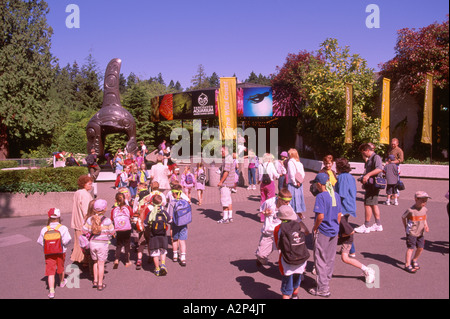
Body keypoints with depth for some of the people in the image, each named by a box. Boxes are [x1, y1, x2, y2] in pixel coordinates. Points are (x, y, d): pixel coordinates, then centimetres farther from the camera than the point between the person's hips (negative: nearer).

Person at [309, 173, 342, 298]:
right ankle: (326, 281, 34)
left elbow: (320, 216, -24)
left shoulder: (321, 196, -18)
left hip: (322, 232, -7)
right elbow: (339, 214, 8)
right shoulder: (336, 195, 3)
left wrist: (315, 228, -10)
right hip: (334, 232, 7)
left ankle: (323, 289, 10)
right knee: (330, 259, 19)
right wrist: (336, 227, 18)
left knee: (320, 260, 4)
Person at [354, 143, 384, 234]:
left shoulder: (376, 157, -12)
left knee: (368, 204, -6)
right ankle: (378, 225, 23)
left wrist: (368, 175, -34)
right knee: (374, 204, 14)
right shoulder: (369, 159, 19)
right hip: (370, 185, 10)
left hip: (373, 185, -10)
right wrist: (364, 179, 18)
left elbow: (379, 169, -28)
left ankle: (366, 226, 0)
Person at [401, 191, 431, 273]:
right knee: (410, 248, -6)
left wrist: (426, 226, 1)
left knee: (420, 248, 11)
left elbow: (424, 219, 16)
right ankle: (407, 265, -1)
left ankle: (414, 260, 33)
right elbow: (403, 217, -5)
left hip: (420, 233, 6)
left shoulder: (425, 209, 1)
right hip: (411, 233, -6)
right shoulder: (411, 210, -19)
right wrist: (406, 227, -3)